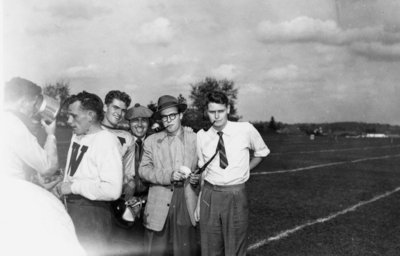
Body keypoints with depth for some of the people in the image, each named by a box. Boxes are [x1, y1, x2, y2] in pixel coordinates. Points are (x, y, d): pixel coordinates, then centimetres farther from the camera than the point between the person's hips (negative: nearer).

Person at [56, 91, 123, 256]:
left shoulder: (107, 141, -18)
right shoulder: (76, 136, 10)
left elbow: (112, 190, -26)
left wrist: (73, 187, -20)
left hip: (93, 213, -8)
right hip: (70, 208, 8)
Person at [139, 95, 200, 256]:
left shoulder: (195, 139, 7)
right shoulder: (151, 141, 8)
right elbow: (143, 170, 0)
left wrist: (198, 178, -7)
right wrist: (168, 176, -14)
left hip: (188, 204, 0)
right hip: (160, 205, 0)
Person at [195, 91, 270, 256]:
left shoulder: (246, 130, -5)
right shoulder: (202, 136, 0)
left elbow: (262, 152, 13)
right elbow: (203, 171, 8)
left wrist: (244, 170, 7)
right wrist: (199, 202, 5)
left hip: (236, 196, -1)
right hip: (209, 196, 2)